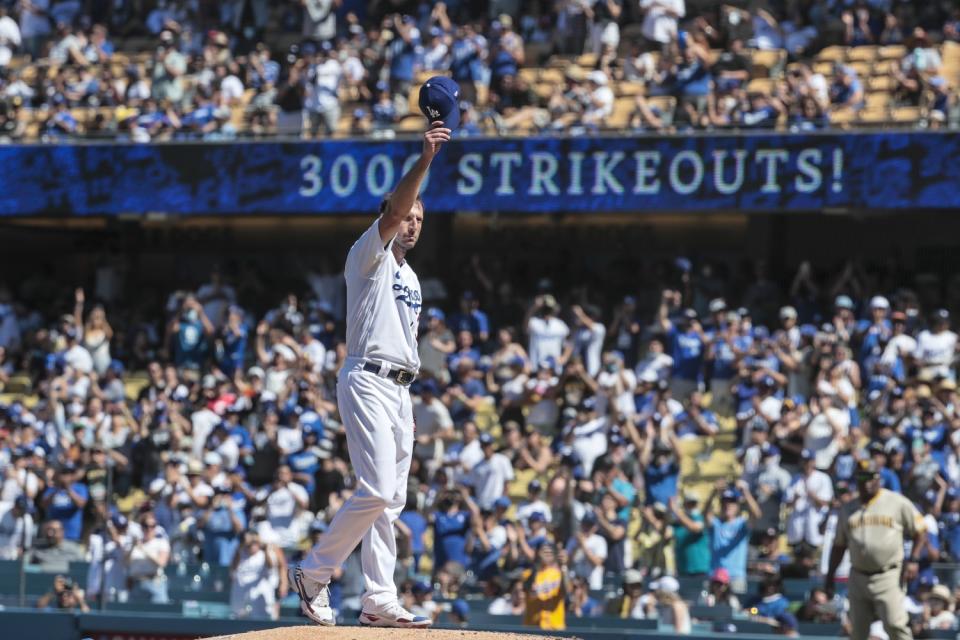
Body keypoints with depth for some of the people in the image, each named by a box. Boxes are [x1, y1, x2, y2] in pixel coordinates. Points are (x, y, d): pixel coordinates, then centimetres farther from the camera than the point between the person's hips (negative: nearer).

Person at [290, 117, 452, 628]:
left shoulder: (410, 277, 23)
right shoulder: (368, 256, -2)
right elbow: (392, 210, -20)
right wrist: (424, 162, -32)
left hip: (399, 389, 9)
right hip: (367, 380, -9)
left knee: (392, 498, 5)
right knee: (377, 490, -18)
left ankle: (379, 600, 6)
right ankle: (314, 572, -6)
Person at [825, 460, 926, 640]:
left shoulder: (897, 503, 1)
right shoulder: (848, 509, 14)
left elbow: (920, 531, 4)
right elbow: (839, 544, 20)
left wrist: (913, 560, -8)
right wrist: (830, 575, 14)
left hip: (888, 577, -4)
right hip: (858, 577, 4)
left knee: (895, 625, -15)